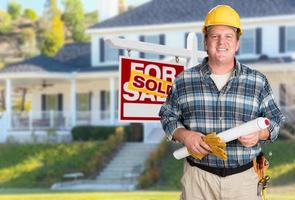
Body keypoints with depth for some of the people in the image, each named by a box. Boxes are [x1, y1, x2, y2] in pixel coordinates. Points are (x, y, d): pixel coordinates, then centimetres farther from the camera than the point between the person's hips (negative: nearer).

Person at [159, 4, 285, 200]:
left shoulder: (258, 81, 4)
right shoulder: (184, 80, 4)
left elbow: (274, 119, 9)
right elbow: (168, 116, 10)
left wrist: (259, 134, -12)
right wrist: (184, 136, -10)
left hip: (243, 177, 0)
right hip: (198, 176, 0)